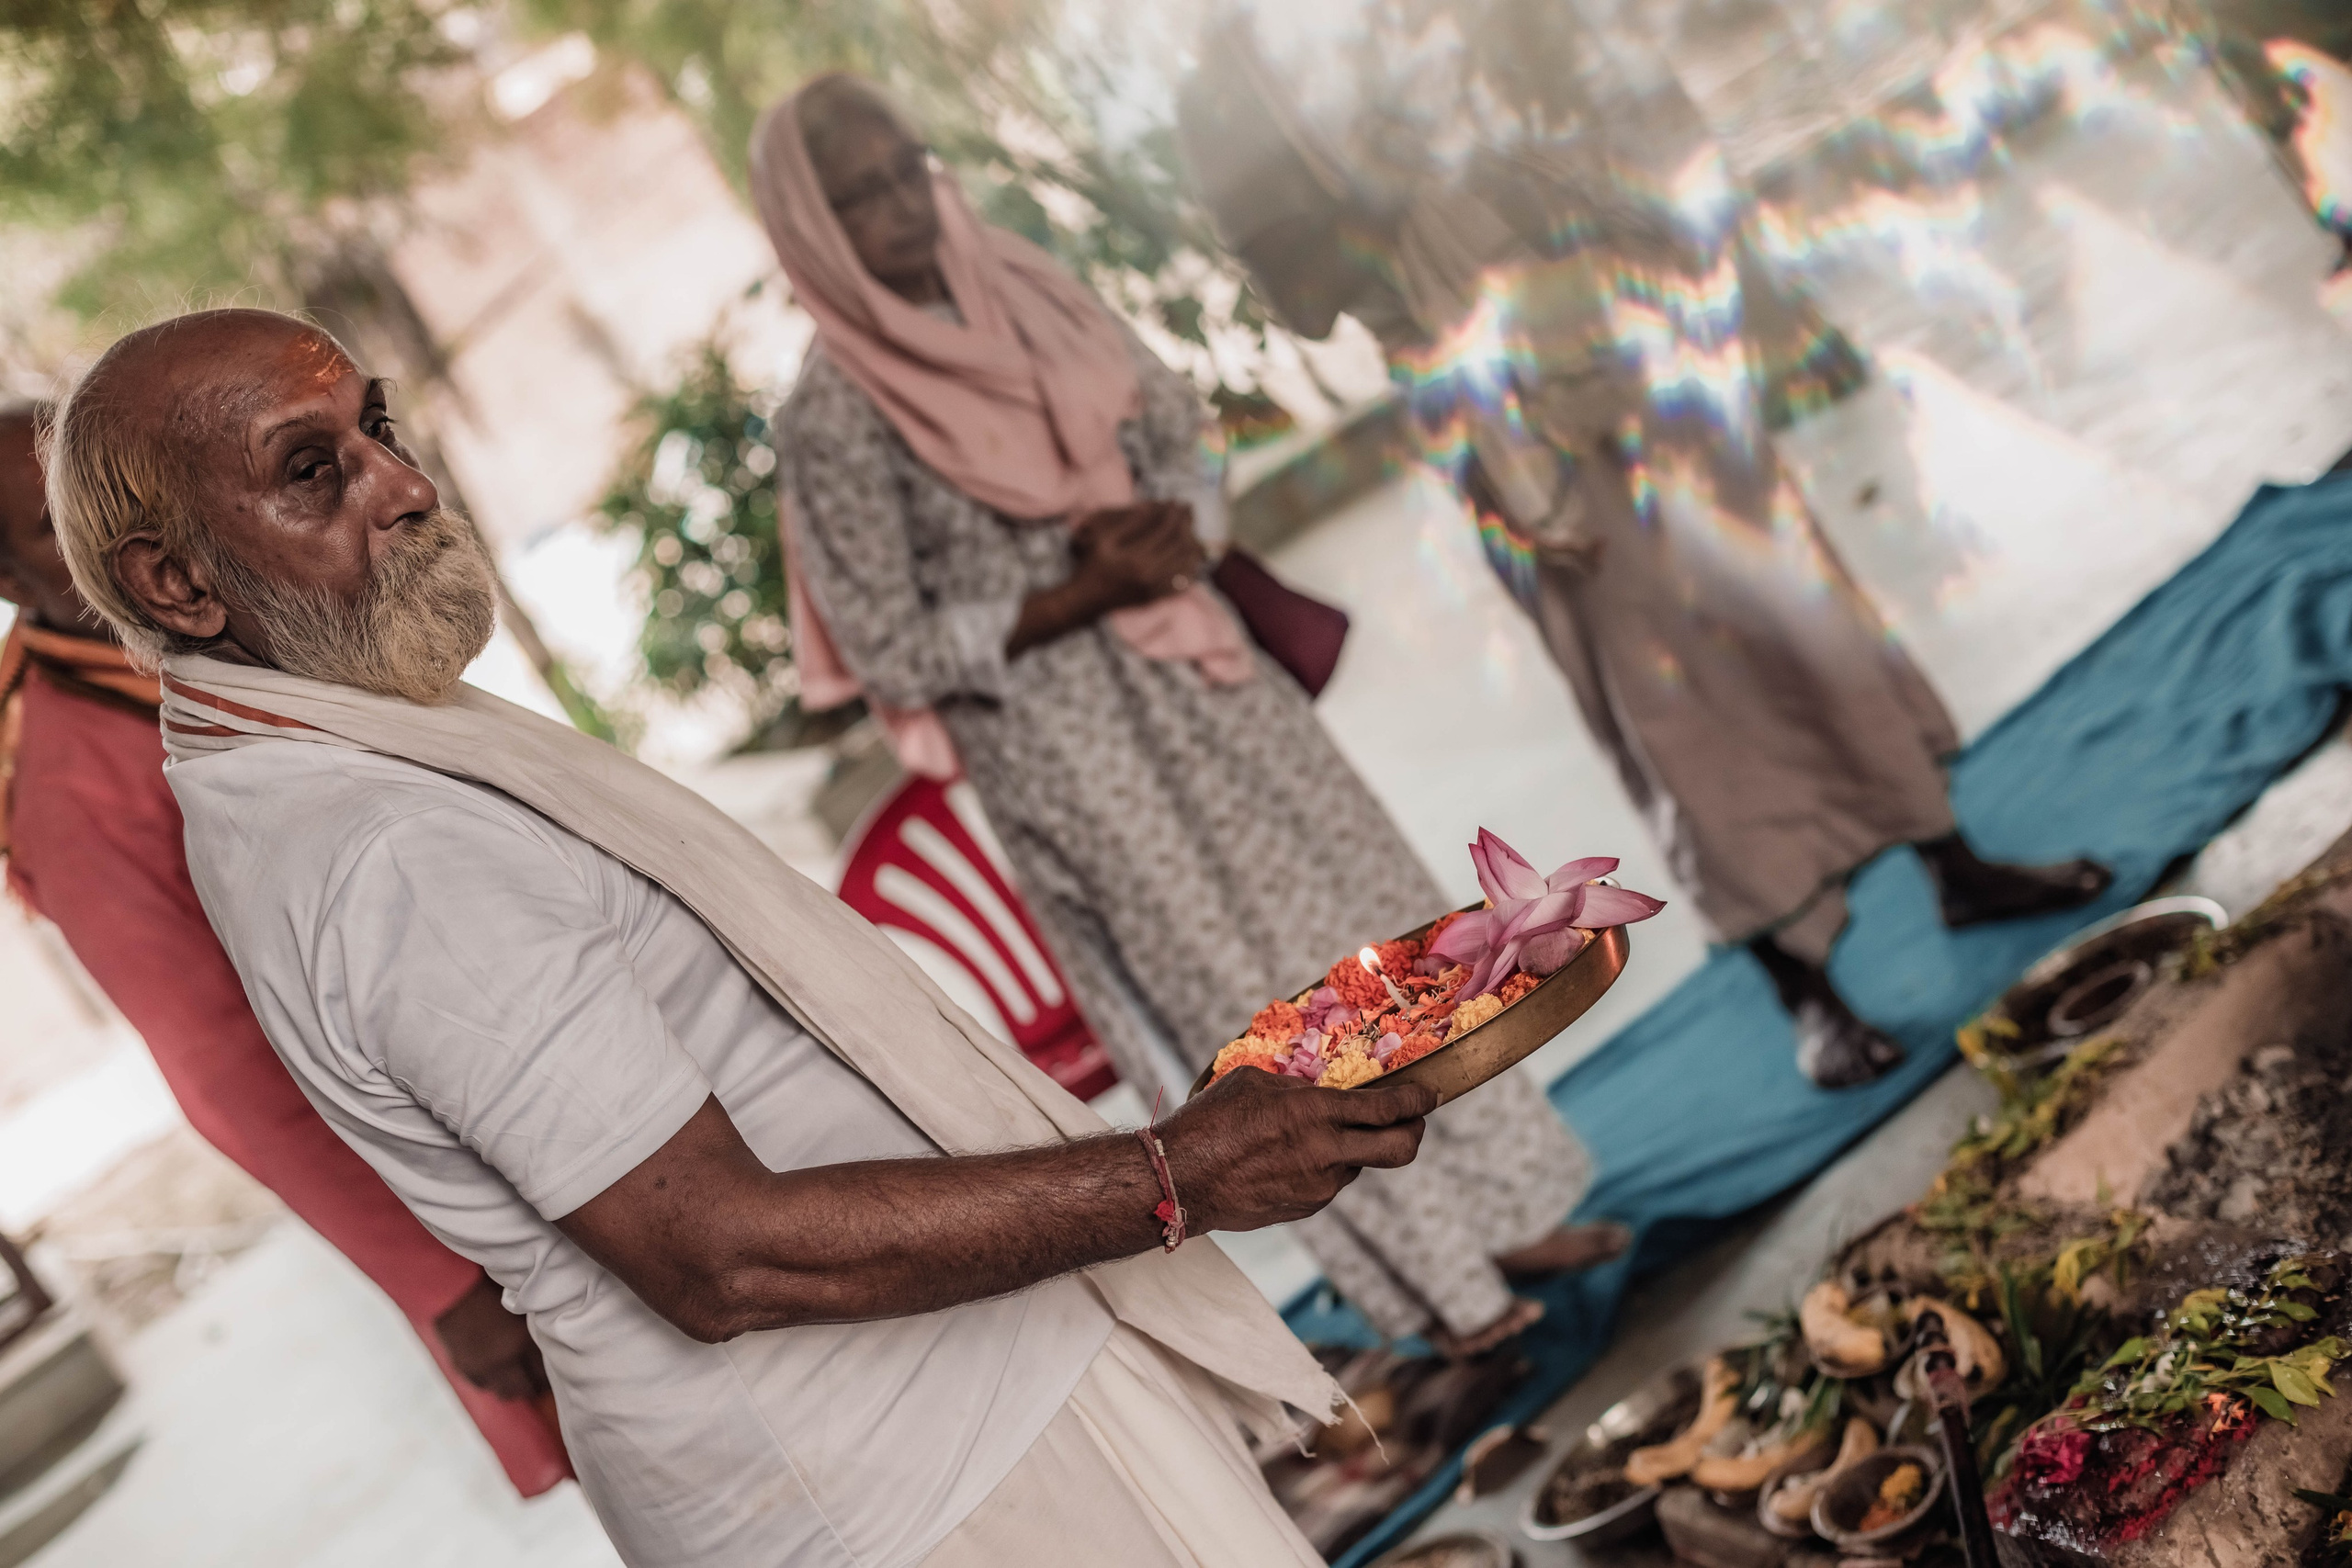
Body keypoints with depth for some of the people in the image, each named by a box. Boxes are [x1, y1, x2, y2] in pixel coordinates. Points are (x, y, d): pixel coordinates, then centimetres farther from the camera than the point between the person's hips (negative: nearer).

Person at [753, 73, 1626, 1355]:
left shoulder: (1024, 291, 2)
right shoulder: (833, 419, -14)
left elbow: (1173, 428, 12)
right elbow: (892, 653, -14)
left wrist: (1162, 528, -9)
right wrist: (1082, 594, -20)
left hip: (1189, 672, 6)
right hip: (1064, 745, -6)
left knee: (1366, 920, 10)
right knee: (1267, 998, 2)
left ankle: (1510, 1207, 25)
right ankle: (1448, 1281, 17)